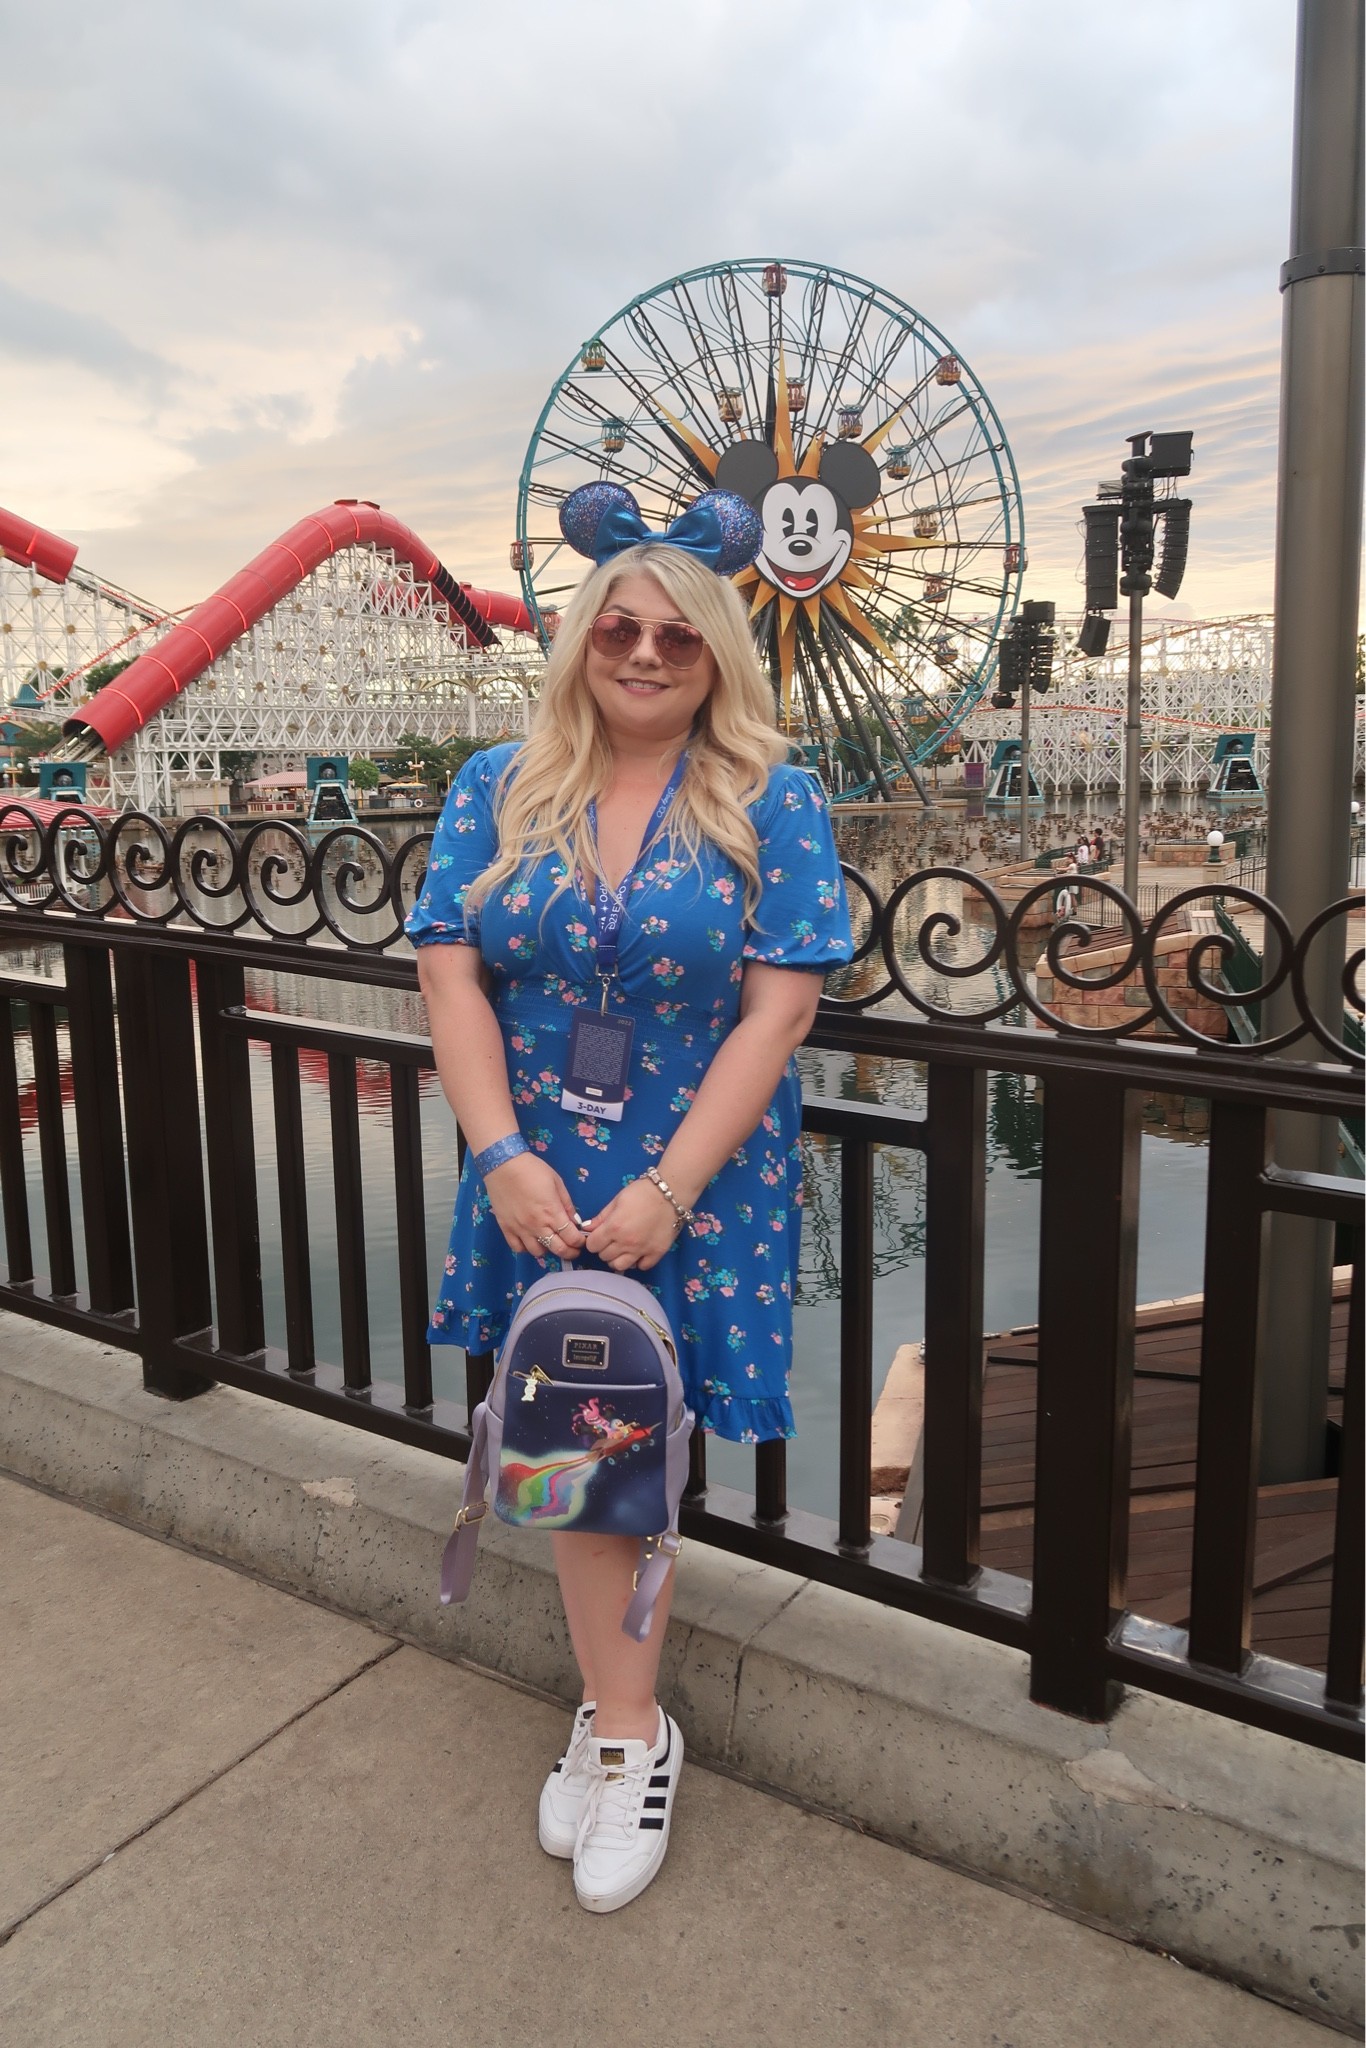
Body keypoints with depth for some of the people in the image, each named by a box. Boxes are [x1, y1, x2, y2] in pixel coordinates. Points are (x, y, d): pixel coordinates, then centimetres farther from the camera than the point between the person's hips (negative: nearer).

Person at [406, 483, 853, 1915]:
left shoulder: (772, 805, -4)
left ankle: (613, 1719, 27)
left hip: (700, 1184, -2)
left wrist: (669, 1188, -17)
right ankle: (627, 1725, 27)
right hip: (538, 1182, 3)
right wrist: (504, 1156, -14)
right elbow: (451, 977, -2)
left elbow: (778, 1006, -10)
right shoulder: (498, 792, 3)